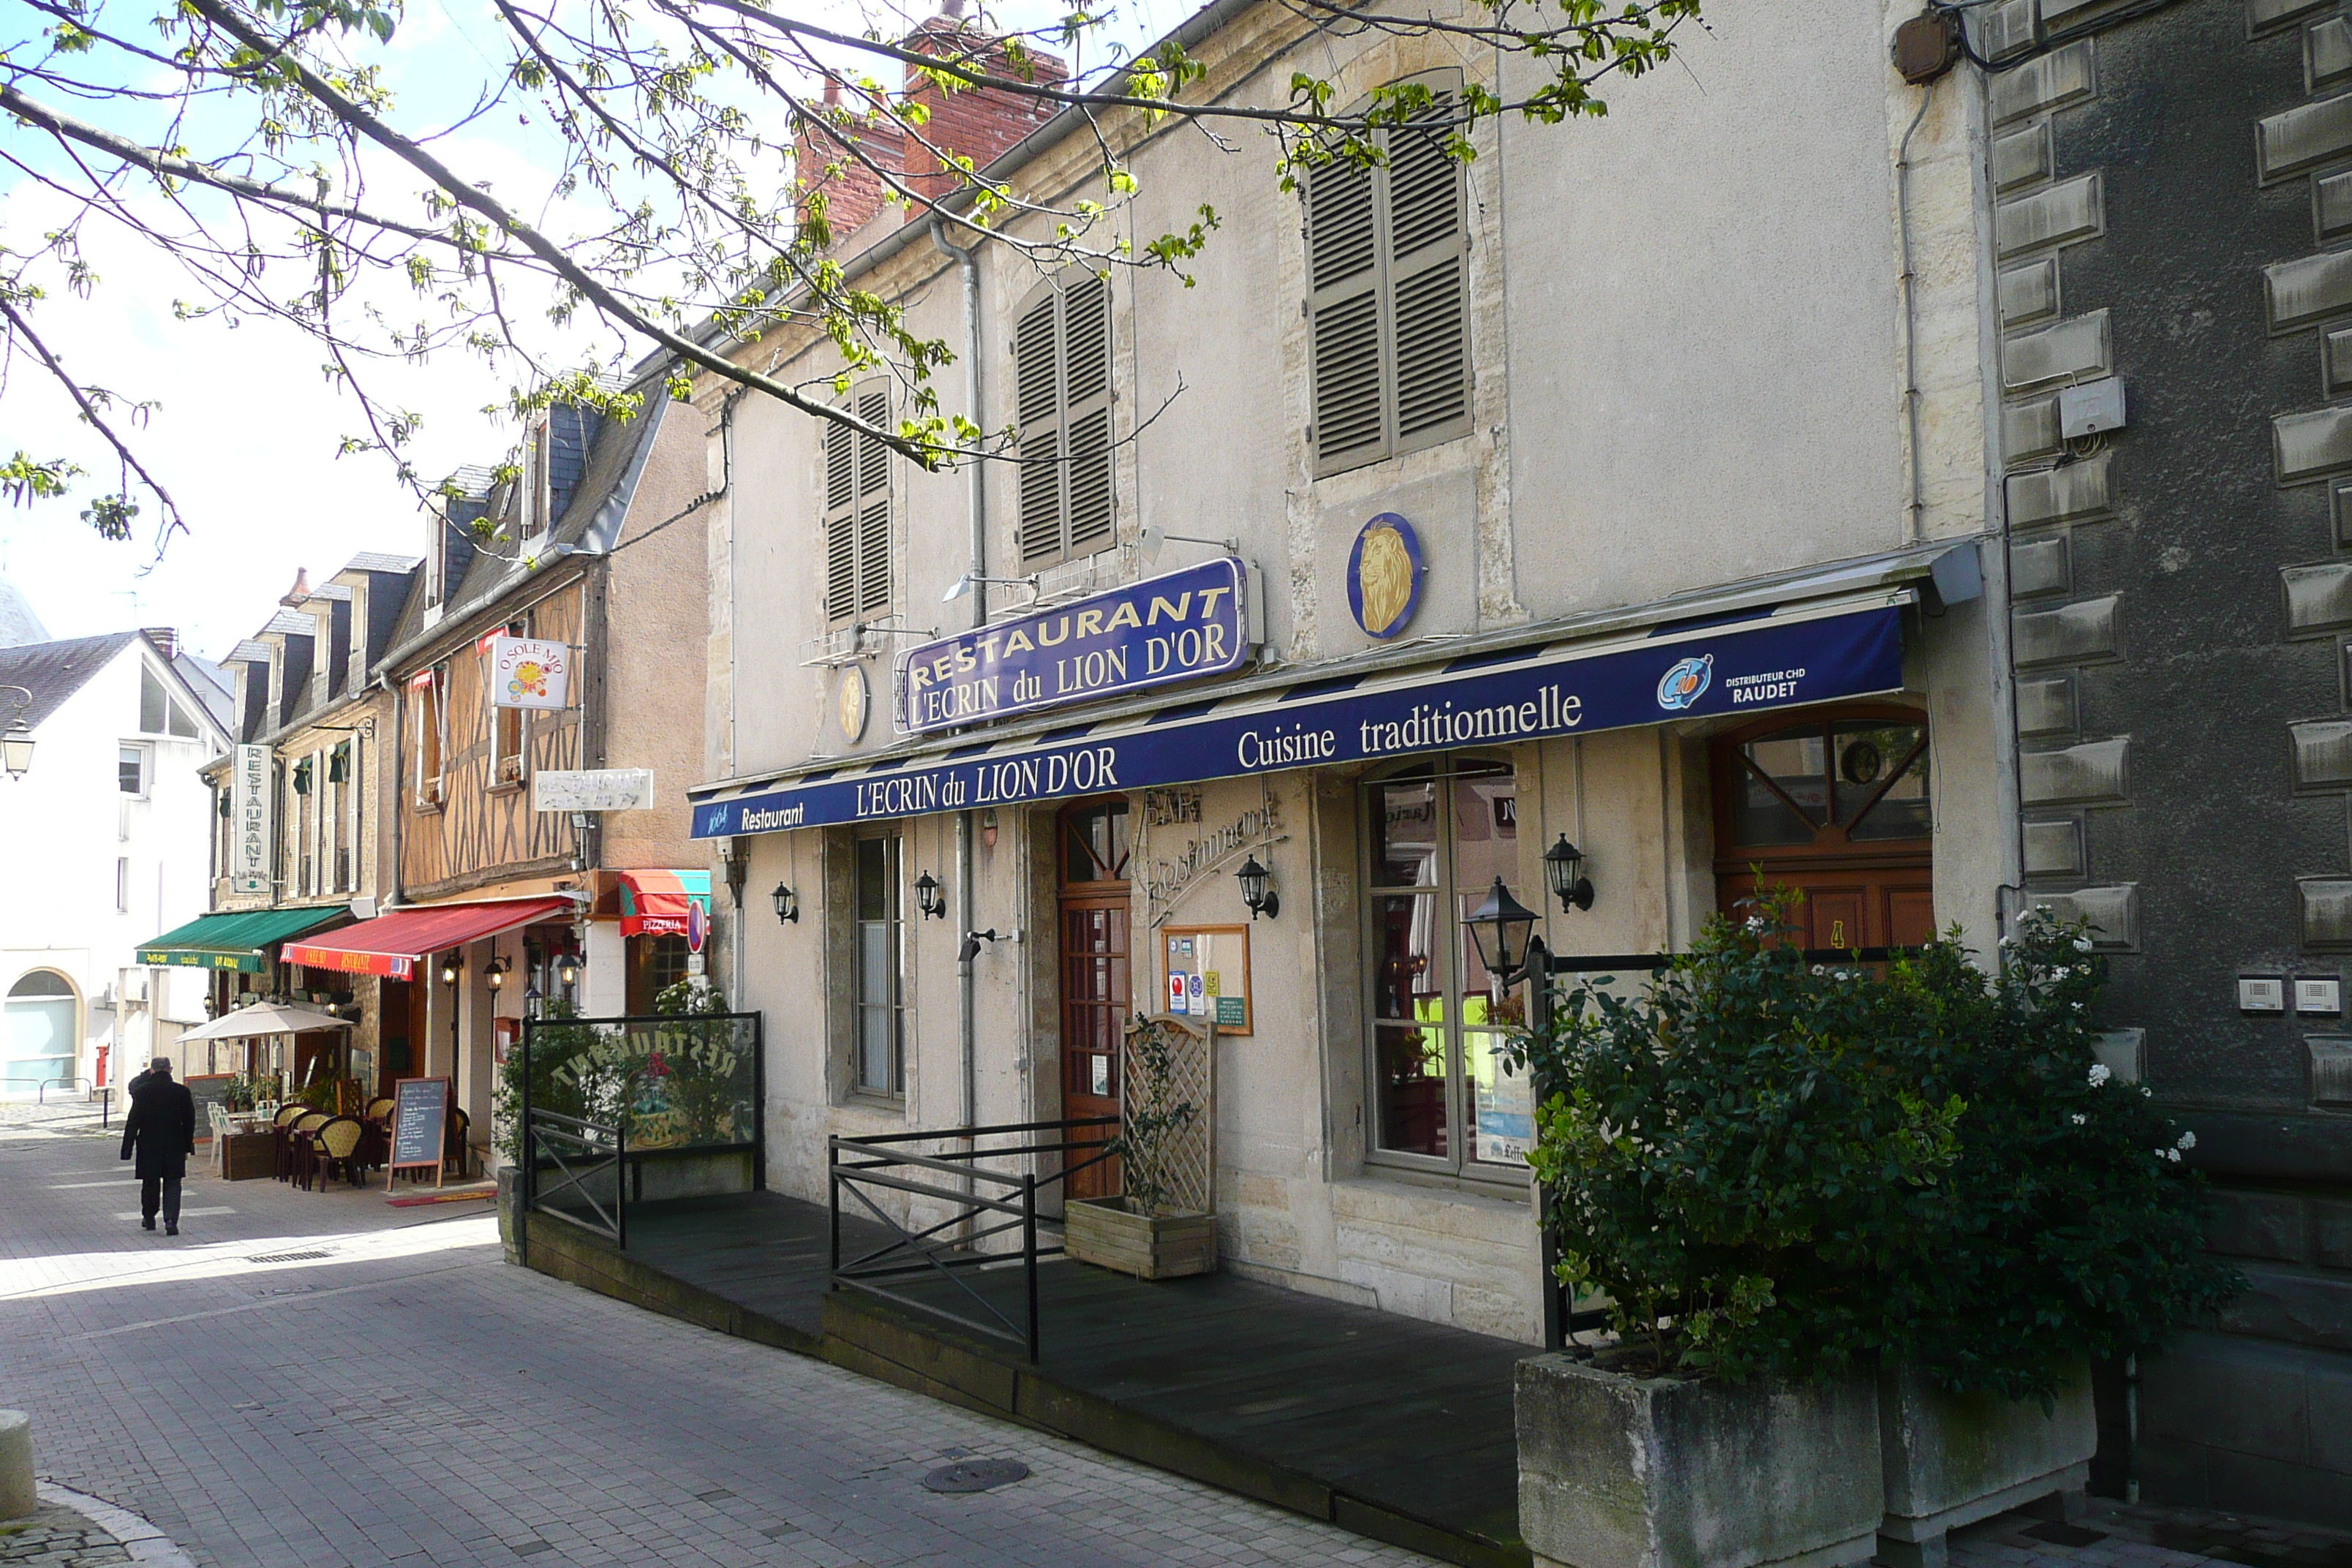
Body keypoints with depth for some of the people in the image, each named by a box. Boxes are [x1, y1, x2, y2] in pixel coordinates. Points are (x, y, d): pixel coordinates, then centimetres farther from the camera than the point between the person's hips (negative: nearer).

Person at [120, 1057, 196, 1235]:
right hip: (175, 1147, 0)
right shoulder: (182, 1092, -5)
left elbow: (133, 1122, -7)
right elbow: (189, 1122, 2)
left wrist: (127, 1148, -1)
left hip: (148, 1147, 0)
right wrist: (187, 1146, 12)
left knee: (150, 1183, 15)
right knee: (172, 1184, 4)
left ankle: (149, 1218, 29)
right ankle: (171, 1220, -10)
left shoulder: (142, 1091, -8)